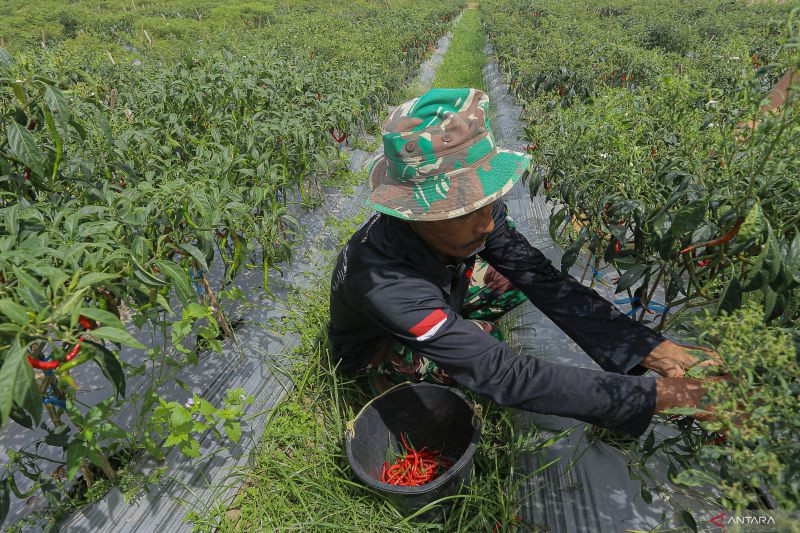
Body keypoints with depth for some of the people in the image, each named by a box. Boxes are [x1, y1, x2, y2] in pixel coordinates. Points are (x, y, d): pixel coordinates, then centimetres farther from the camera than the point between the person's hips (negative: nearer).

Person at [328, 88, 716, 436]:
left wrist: (661, 353, -34)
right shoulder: (384, 279, -45)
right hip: (370, 344, -4)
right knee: (465, 359, -36)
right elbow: (504, 375, -46)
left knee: (522, 275, -15)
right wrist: (655, 396, -45)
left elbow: (546, 283, -27)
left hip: (438, 307, 5)